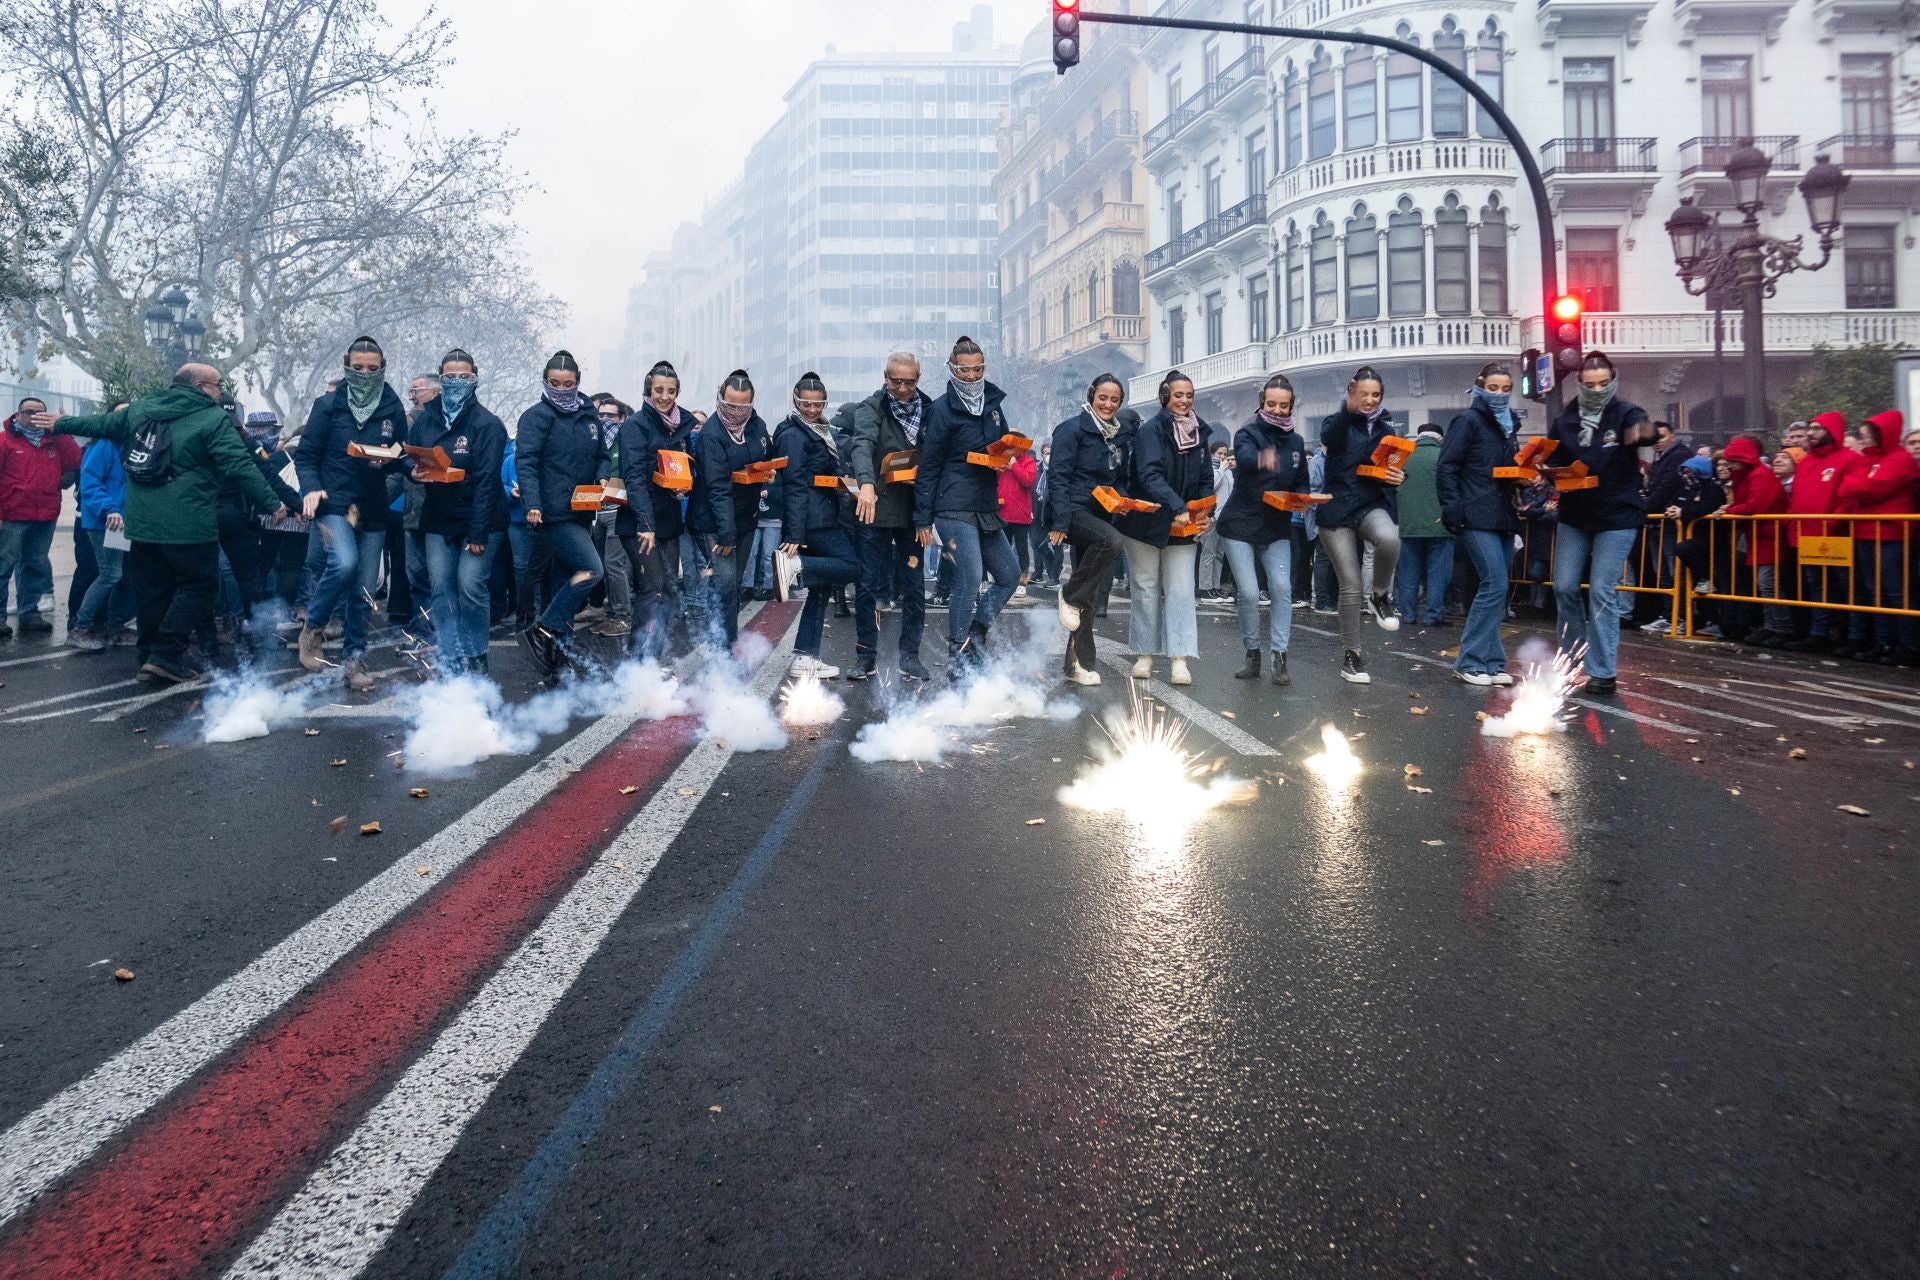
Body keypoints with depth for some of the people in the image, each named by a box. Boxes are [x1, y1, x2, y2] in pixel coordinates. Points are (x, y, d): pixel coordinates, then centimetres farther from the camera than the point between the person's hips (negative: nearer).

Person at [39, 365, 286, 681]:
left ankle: (149, 656, 22)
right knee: (198, 584, 2)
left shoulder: (140, 408, 13)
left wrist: (62, 423, 47)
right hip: (188, 524, -7)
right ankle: (166, 656, -6)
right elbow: (241, 467, -14)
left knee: (153, 589, 16)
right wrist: (272, 504, -11)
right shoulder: (215, 418, -7)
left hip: (142, 522, 7)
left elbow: (102, 423, 28)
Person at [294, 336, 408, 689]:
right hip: (334, 504, -3)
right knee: (344, 562, -27)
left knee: (365, 588, 5)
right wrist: (311, 488, -15)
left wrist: (390, 459, -9)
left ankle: (354, 657, 19)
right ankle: (311, 628, -3)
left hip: (373, 510, 3)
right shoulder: (328, 405, 2)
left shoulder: (393, 410, 7)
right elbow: (306, 454, 2)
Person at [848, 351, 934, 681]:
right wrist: (866, 483, -41)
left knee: (914, 587, 7)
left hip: (913, 511, 3)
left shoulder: (928, 410, 7)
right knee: (868, 586, 3)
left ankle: (910, 655, 17)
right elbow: (863, 444, -24)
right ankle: (866, 654, 14)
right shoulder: (871, 408, -6)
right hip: (875, 509, -3)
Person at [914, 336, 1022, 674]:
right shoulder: (943, 409, -6)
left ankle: (975, 633, 20)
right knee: (970, 580, -13)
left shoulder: (992, 402, 13)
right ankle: (957, 656, -2)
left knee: (1009, 574, 10)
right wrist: (923, 519, -9)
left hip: (986, 508, 8)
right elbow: (928, 466, -6)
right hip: (955, 509, -8)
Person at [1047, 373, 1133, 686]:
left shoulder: (1121, 433, 12)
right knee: (1113, 541, -34)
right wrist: (1059, 522, -21)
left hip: (1101, 516, 7)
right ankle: (1070, 596, -15)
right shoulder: (1073, 429, -7)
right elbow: (1059, 476, -13)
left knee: (1091, 594, 5)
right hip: (1075, 511, -6)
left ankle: (1079, 663, 12)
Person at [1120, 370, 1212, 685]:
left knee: (1181, 590, -4)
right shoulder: (1150, 430, -11)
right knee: (1146, 588, 6)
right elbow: (1150, 475, -24)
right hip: (1146, 521, -4)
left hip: (1183, 527, 4)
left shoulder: (1199, 432, 7)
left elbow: (1206, 479, 12)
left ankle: (1180, 660, -6)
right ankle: (1144, 656, 16)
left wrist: (1205, 512, -4)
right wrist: (1178, 508, -33)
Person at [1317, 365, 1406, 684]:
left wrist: (1399, 477, -9)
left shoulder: (1386, 427, 10)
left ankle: (1380, 595, -6)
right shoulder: (1338, 422, -2)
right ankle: (1351, 655, 13)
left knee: (1389, 539, -34)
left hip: (1373, 505, 2)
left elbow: (1394, 467, 17)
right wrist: (1349, 409, -47)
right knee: (1350, 587, -3)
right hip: (1338, 509, -2)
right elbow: (1329, 437, -27)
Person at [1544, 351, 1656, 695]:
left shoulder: (1626, 413, -10)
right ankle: (1573, 657, 24)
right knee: (1564, 587, 5)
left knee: (1602, 591, -7)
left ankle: (1603, 671, 0)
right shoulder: (1564, 419, 0)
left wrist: (1645, 433, -57)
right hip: (1574, 515, 4)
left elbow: (1641, 429, -32)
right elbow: (1551, 460, 9)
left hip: (1617, 517, -4)